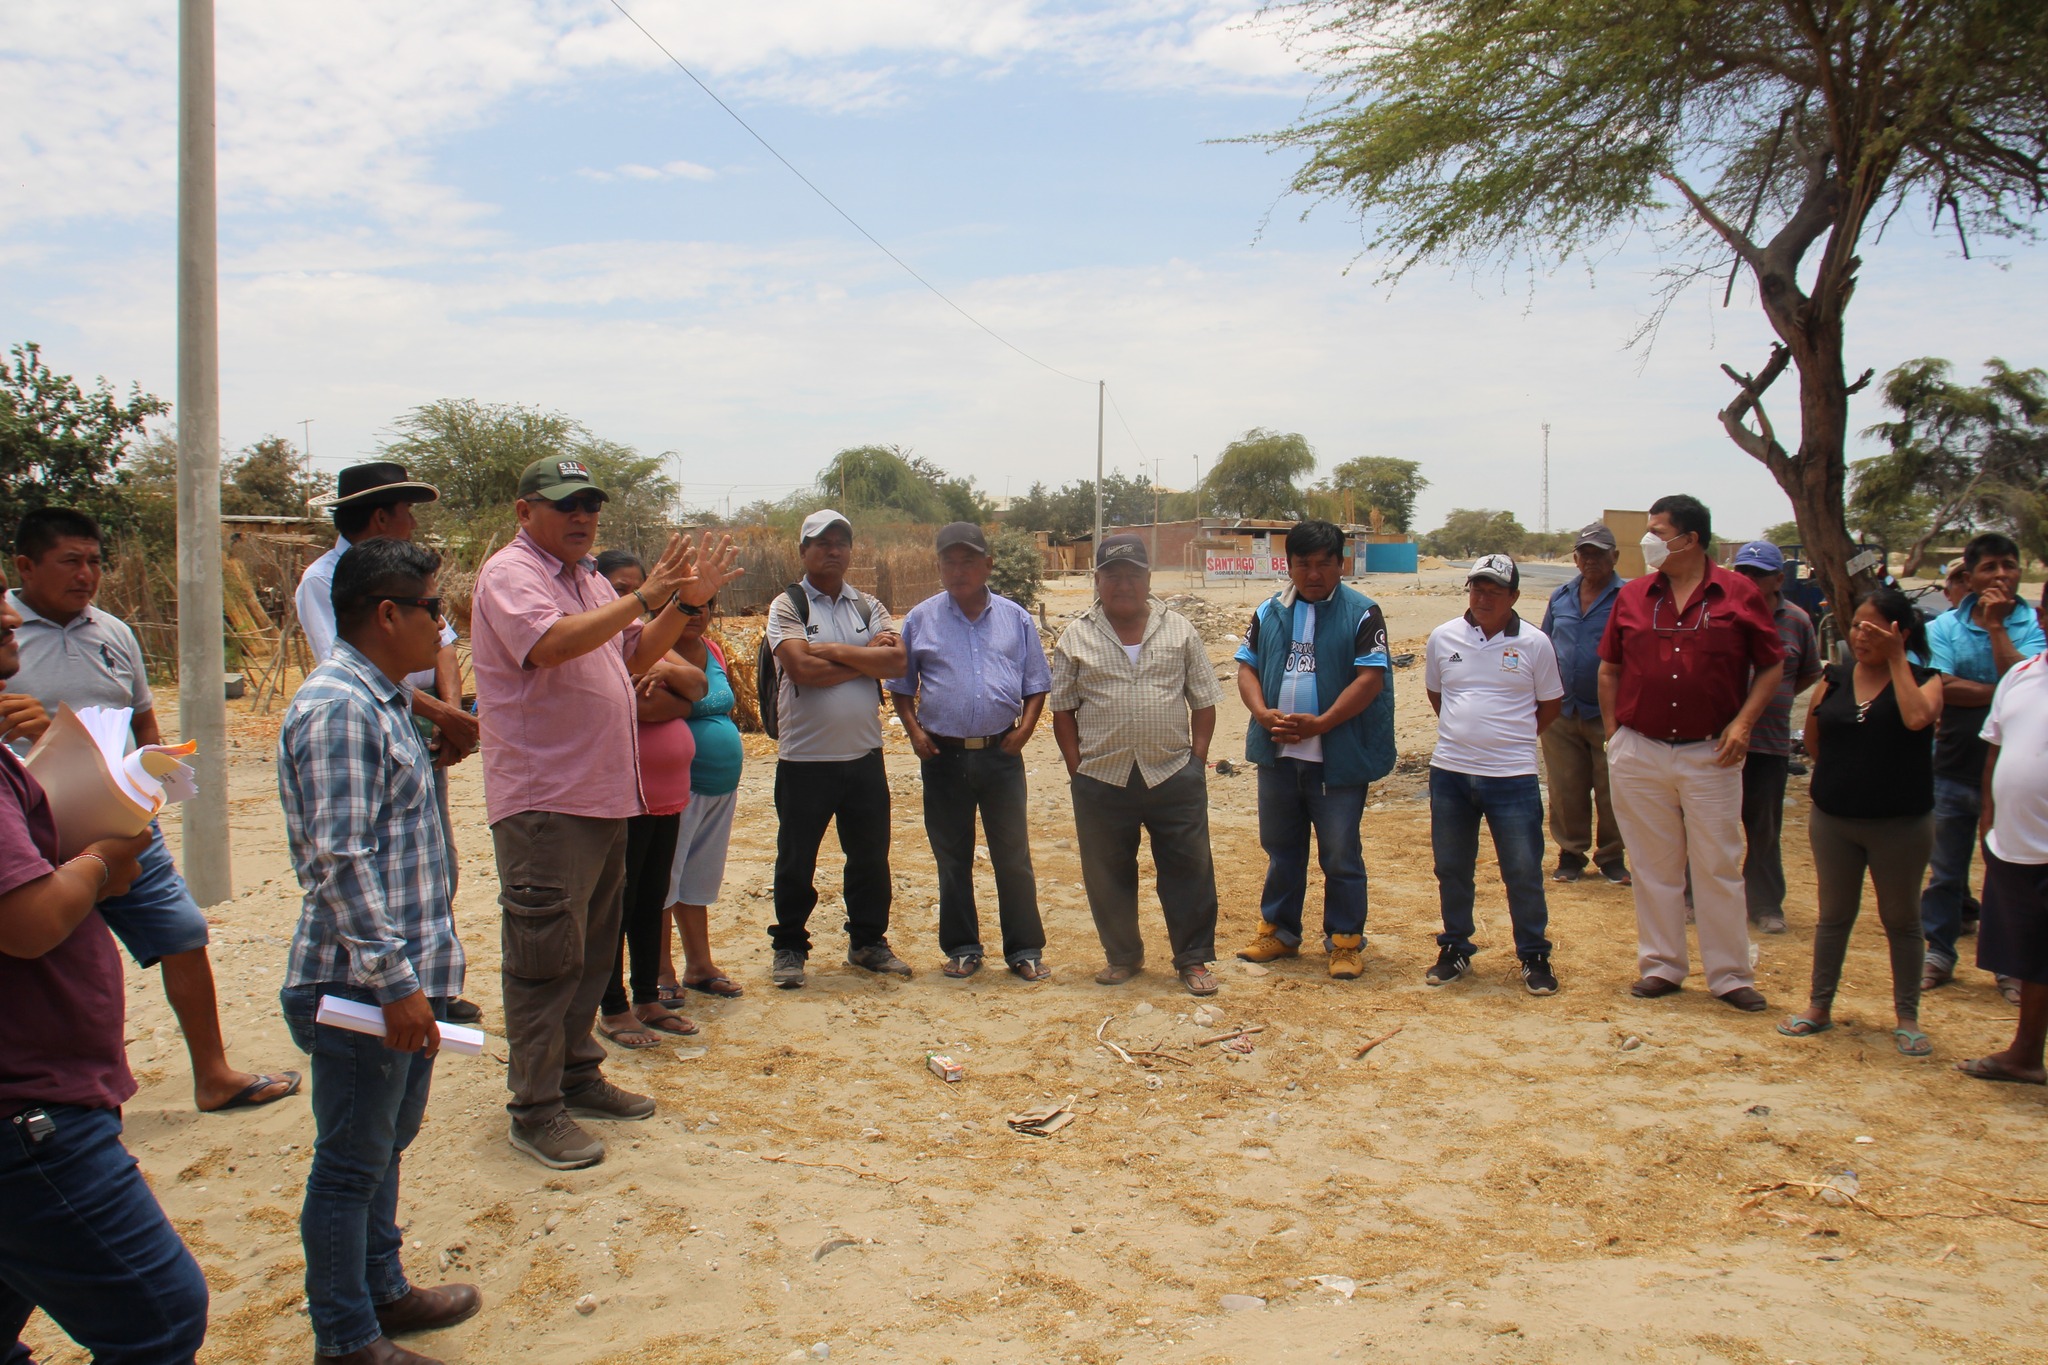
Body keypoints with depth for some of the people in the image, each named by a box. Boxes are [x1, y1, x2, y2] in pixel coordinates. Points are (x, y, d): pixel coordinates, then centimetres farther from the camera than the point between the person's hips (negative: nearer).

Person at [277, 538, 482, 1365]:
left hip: (400, 980, 10)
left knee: (384, 1144, 22)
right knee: (352, 1163, 5)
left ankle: (382, 1290, 39)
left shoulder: (383, 701, 12)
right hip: (360, 988, -10)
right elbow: (339, 862, -25)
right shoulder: (337, 709, -20)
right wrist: (395, 981, -24)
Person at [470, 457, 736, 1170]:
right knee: (545, 957, -4)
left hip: (603, 797, 9)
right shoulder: (510, 574, -10)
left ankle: (577, 1076, 29)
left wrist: (684, 600, 6)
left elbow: (635, 655, 20)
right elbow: (552, 643, -28)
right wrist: (644, 595, -25)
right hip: (543, 802, -9)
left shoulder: (589, 581, 18)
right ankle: (535, 1111, 4)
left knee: (592, 950, 16)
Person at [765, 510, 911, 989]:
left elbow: (896, 662, -7)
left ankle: (868, 942, 28)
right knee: (796, 862, 7)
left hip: (865, 756, 4)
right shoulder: (787, 605, -3)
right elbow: (802, 668, -19)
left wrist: (832, 651, -14)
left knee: (871, 857, 12)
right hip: (805, 758, -4)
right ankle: (789, 948, 22)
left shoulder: (868, 607, 9)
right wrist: (867, 656, -10)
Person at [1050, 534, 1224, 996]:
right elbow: (1062, 710, 5)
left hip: (1174, 778, 0)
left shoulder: (1178, 630, 6)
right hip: (1101, 782, 0)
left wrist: (1197, 760, 0)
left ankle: (1193, 959, 19)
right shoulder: (1076, 638, 4)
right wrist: (1077, 767, -2)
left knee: (1188, 870, 4)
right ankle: (1122, 956, 27)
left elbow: (1203, 702, 7)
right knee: (1108, 875, 10)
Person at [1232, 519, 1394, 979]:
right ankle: (1279, 932, 29)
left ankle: (1345, 942, 16)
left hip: (1338, 759, -4)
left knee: (1341, 855, 3)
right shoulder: (1269, 612, 9)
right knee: (1280, 849, 16)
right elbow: (1247, 666, 8)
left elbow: (1371, 678, -12)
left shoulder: (1361, 613, -5)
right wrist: (1263, 713, -11)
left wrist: (1319, 723, -20)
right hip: (1277, 753, 5)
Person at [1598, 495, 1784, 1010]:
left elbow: (1772, 664, 4)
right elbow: (1609, 668, 12)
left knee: (1719, 868, 4)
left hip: (1710, 755, -2)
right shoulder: (1632, 595, 5)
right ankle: (1660, 966, 22)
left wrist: (1743, 722, -7)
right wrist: (1612, 734, 7)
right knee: (1654, 866, 10)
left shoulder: (1738, 594, -1)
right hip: (1638, 755, 2)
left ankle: (1731, 976, 14)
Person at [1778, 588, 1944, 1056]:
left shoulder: (1922, 680, -5)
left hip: (1900, 824, -3)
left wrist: (1896, 658, -20)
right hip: (1833, 819, 3)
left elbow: (1917, 718, -28)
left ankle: (1907, 1017, 20)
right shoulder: (1835, 679, 2)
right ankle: (1819, 1006, 24)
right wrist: (1846, 773, 2)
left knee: (1902, 919, 10)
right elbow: (1813, 743, 12)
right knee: (1834, 915, 13)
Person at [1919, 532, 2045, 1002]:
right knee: (1945, 871, 10)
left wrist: (1996, 626, -16)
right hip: (1955, 768, 1)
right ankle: (1938, 954, 22)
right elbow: (1944, 688, -12)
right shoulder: (1945, 626, 1)